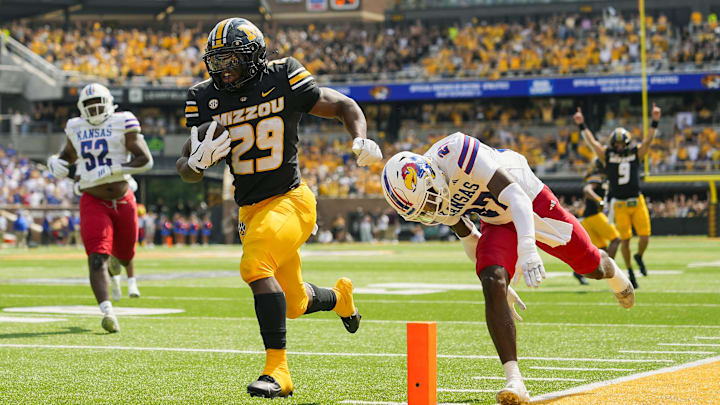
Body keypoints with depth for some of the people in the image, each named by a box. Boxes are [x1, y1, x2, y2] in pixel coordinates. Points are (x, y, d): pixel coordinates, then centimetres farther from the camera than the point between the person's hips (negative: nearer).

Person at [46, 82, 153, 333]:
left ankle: (114, 262, 58)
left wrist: (110, 171, -22)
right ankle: (107, 311, -28)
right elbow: (68, 155, 25)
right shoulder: (76, 129, 5)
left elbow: (146, 160, -12)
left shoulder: (122, 124, -6)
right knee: (97, 258, -19)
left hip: (123, 202, 0)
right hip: (93, 202, 0)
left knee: (124, 255, 20)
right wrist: (55, 162, 0)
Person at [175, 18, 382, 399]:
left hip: (289, 200, -5)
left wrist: (361, 140, -18)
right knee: (293, 304, 17)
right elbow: (185, 168, 2)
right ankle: (339, 296, 53)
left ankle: (277, 370, -25)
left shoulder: (282, 79, -9)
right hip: (250, 210, 5)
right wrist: (196, 163, -23)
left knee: (255, 266, -30)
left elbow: (344, 106, 2)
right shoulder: (206, 99, 0)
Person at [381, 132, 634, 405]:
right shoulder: (432, 197, -13)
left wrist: (527, 249, -50)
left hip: (532, 204, -4)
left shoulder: (457, 152, -36)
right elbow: (468, 237, 4)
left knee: (591, 267, 10)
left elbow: (515, 195, -39)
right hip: (498, 224, 4)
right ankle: (514, 381, -27)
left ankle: (610, 270, 52)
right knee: (492, 287, -23)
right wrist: (501, 284, 10)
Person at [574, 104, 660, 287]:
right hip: (619, 204, -1)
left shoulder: (636, 153, 3)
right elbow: (592, 142, -4)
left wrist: (655, 121, -18)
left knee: (644, 237, -6)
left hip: (637, 201, 1)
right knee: (625, 240, 2)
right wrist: (581, 125, -13)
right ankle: (630, 271, 18)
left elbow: (648, 140, -6)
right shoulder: (607, 155, 1)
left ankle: (639, 257, 26)